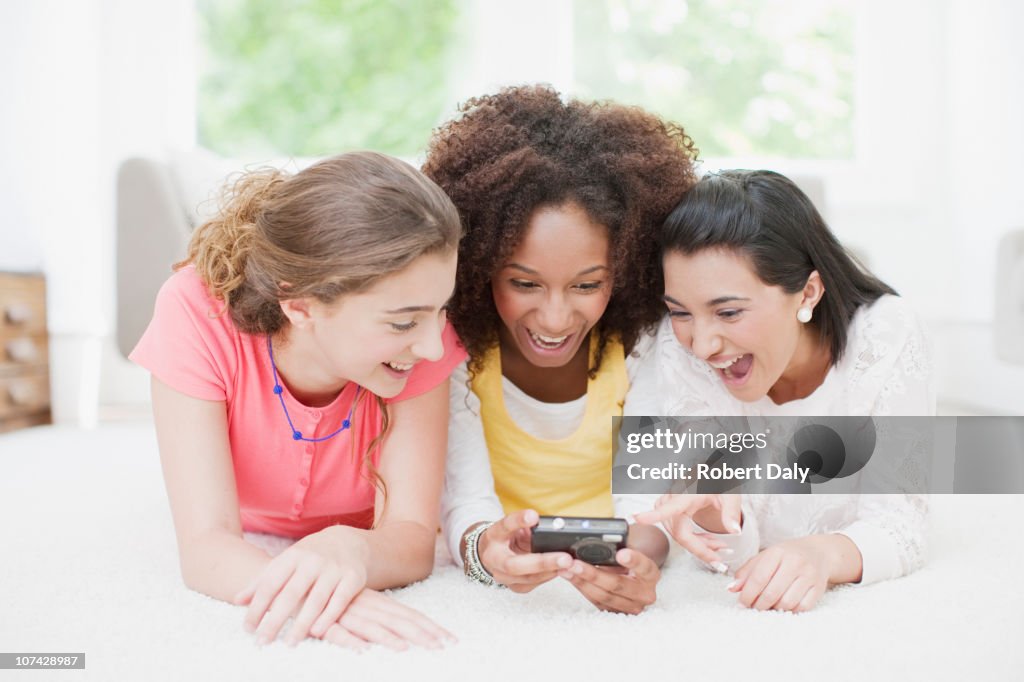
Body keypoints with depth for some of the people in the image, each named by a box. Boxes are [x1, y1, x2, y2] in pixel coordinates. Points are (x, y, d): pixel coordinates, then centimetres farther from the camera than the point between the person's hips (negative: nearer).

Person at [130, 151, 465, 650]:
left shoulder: (423, 325, -27)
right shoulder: (198, 312, -30)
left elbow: (413, 537, -28)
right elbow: (205, 544, -33)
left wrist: (349, 552, -52)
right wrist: (301, 592, -55)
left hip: (357, 559, -1)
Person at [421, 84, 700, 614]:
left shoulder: (646, 334, -12)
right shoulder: (453, 338, -15)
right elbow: (463, 499, -21)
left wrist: (640, 556, -40)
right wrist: (483, 547, -44)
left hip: (615, 582, 1)